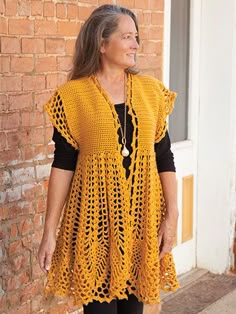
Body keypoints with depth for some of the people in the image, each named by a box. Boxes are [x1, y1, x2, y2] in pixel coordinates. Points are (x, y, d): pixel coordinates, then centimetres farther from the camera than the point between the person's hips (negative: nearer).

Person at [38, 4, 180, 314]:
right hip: (95, 217, -3)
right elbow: (63, 164, -4)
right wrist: (50, 231, -6)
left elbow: (164, 158, 4)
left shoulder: (151, 90, 4)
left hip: (142, 216, 3)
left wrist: (172, 216, -2)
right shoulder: (73, 95, -5)